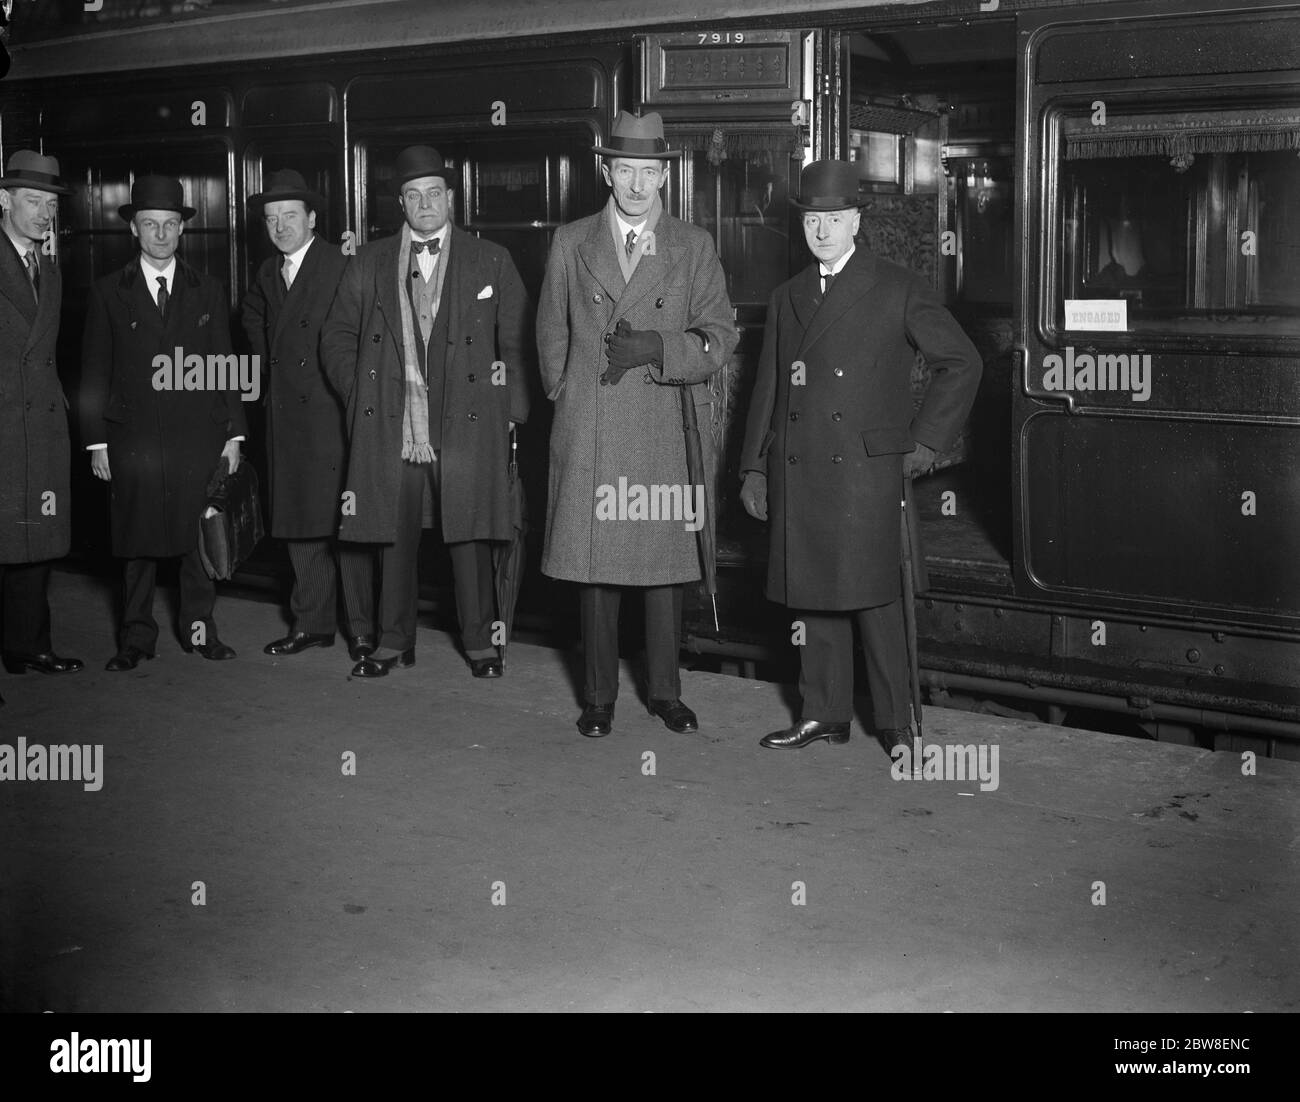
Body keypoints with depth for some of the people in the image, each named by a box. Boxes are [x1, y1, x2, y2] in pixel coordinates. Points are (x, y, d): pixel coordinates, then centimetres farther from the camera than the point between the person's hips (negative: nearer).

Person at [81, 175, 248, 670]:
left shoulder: (208, 291, 10)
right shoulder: (108, 293, 5)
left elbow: (224, 365, 9)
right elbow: (94, 372, 4)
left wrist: (233, 433, 4)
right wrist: (96, 442, -2)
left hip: (197, 434, 1)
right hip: (133, 438, -1)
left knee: (198, 535, 3)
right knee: (137, 538, 3)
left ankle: (199, 629, 14)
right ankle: (136, 638, 12)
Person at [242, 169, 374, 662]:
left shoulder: (340, 266, -9)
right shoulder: (268, 272, 14)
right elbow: (252, 315, 34)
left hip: (331, 413, -7)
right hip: (286, 414, 7)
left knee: (344, 521, -6)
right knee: (298, 523, 9)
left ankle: (362, 630, -1)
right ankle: (312, 623, 17)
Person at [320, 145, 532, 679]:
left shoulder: (491, 262, 7)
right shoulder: (369, 265, 12)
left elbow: (519, 340, 8)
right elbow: (337, 337, 18)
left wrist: (510, 408, 0)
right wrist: (360, 391, 6)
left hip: (466, 424, -2)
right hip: (389, 427, 2)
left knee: (469, 536, 0)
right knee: (394, 538, 6)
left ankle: (480, 642, 13)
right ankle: (394, 642, 17)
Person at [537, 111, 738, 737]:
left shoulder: (694, 247, 7)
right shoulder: (571, 243, 9)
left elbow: (719, 338, 1)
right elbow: (552, 337, 16)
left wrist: (657, 348, -13)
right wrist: (570, 400, 11)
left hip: (664, 432, 0)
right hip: (589, 433, 0)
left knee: (666, 562, 4)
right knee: (596, 566, 2)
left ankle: (665, 692, 18)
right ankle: (599, 697, 13)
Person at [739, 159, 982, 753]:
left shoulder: (898, 290, 0)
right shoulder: (787, 298, 16)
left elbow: (961, 362, 2)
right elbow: (767, 389, 18)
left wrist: (926, 439, 0)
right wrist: (755, 468, 14)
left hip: (866, 470, -5)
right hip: (798, 475, 5)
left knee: (874, 598, -4)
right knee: (813, 597, 9)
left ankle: (896, 722, 6)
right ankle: (824, 714, 19)